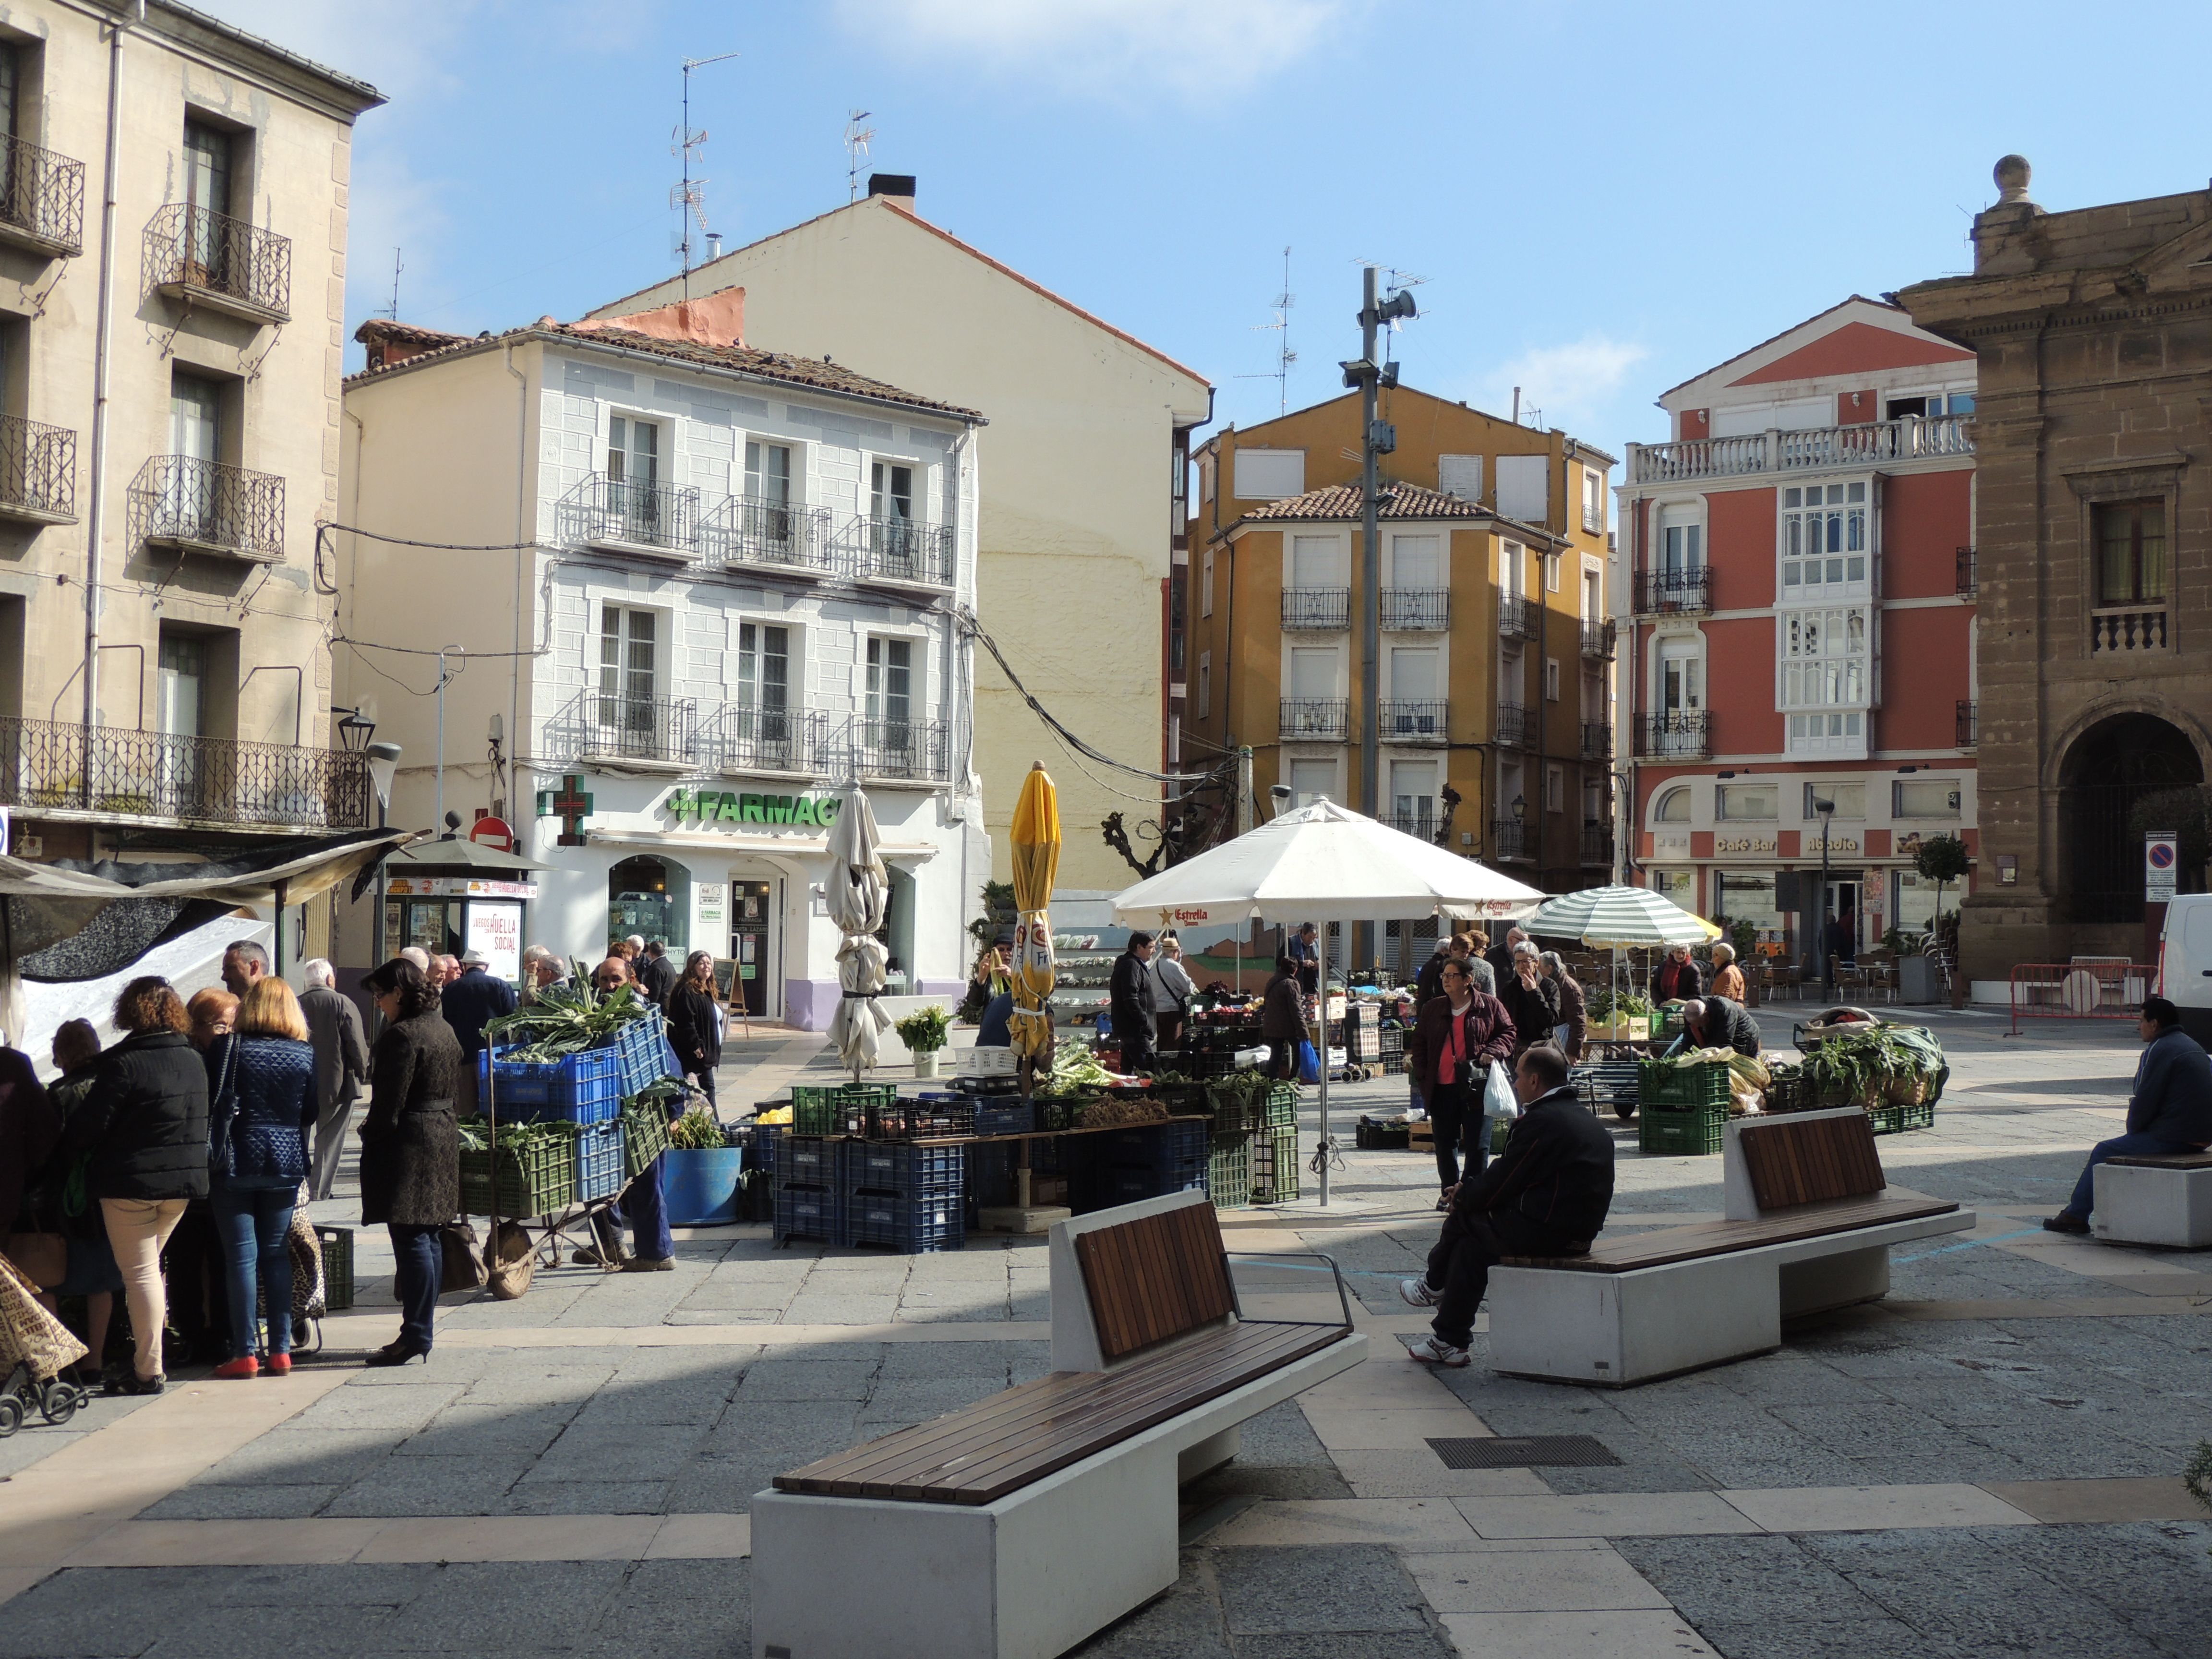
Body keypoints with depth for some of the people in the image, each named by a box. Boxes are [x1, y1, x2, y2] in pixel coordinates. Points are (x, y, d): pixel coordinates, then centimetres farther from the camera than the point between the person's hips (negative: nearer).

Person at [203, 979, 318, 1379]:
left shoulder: (228, 1047, -5)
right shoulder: (306, 1054, 1)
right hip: (286, 1164, 3)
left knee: (241, 1255, 1)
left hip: (236, 1162, -3)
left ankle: (245, 1353, 1)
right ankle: (281, 1350, 9)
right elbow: (311, 1113, 5)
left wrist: (213, 1151, 6)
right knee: (276, 1253, 10)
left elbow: (211, 1102, -6)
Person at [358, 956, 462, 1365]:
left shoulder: (401, 1036, -16)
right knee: (429, 1239, 13)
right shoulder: (443, 1029, 13)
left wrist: (369, 1132, -2)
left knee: (411, 1242, -8)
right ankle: (422, 1330, 19)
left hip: (408, 1147, -10)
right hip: (443, 1140, 10)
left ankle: (415, 1335, -7)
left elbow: (389, 1104, -19)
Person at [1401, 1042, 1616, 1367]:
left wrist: (1462, 1194, 6)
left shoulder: (1542, 1121, -17)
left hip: (1546, 1232, -9)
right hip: (1578, 1233, 9)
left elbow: (1498, 1186, -13)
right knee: (1470, 1246, 15)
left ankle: (1434, 1285, 33)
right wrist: (1470, 1192, 18)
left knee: (1463, 1219, 7)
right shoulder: (1583, 1117, 14)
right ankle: (1449, 1342, 19)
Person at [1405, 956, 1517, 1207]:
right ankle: (1449, 1191, 19)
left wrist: (1492, 1053, -13)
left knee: (1478, 1142, 3)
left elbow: (1508, 1034, 4)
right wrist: (1421, 1074, 4)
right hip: (1442, 1088, 3)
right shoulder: (1432, 1009, 11)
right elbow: (1419, 1044, 16)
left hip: (1476, 1087, -3)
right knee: (1445, 1142, 8)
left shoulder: (1490, 1006, 0)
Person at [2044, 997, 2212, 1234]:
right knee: (2134, 1142, 27)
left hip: (2173, 1138, -10)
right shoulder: (2191, 1046, 18)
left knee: (2103, 1151, 2)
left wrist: (2133, 1130, 3)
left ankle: (2076, 1215, 10)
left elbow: (2145, 1101, -14)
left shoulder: (2159, 1050, -13)